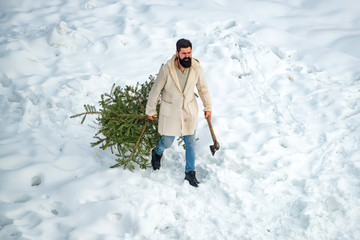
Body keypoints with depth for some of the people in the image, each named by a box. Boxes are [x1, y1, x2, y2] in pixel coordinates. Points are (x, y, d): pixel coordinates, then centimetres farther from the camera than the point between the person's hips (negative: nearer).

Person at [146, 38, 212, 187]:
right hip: (170, 112, -2)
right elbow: (155, 90, -9)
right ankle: (157, 153, 49)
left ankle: (190, 173, 27)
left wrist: (208, 107, 12)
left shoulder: (196, 68, -13)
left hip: (189, 111, 2)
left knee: (191, 144, 9)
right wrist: (150, 111, 1)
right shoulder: (167, 70, -22)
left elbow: (203, 88, 4)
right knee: (167, 142, 12)